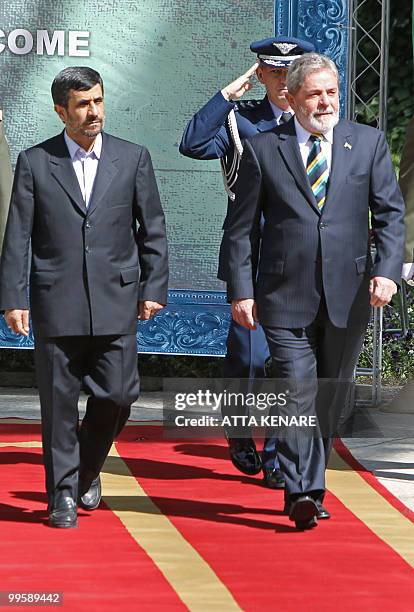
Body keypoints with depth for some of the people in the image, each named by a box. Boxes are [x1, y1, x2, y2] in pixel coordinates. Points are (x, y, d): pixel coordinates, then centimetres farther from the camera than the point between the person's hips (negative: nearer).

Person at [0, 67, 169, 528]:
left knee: (117, 394, -1)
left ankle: (87, 468, 25)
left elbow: (153, 229, 10)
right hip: (56, 304, -1)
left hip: (116, 301, 1)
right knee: (59, 402, 3)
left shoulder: (133, 158, 6)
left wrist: (154, 288, 4)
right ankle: (63, 493, 15)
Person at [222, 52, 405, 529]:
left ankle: (310, 486, 24)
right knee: (297, 394, -11)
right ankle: (301, 493, -13)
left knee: (331, 397, 10)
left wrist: (387, 270, -9)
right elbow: (242, 227, 5)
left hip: (348, 295, 2)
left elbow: (390, 213, 6)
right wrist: (241, 290, -2)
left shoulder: (368, 143, 8)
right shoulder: (262, 149, 3)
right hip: (286, 297, -2)